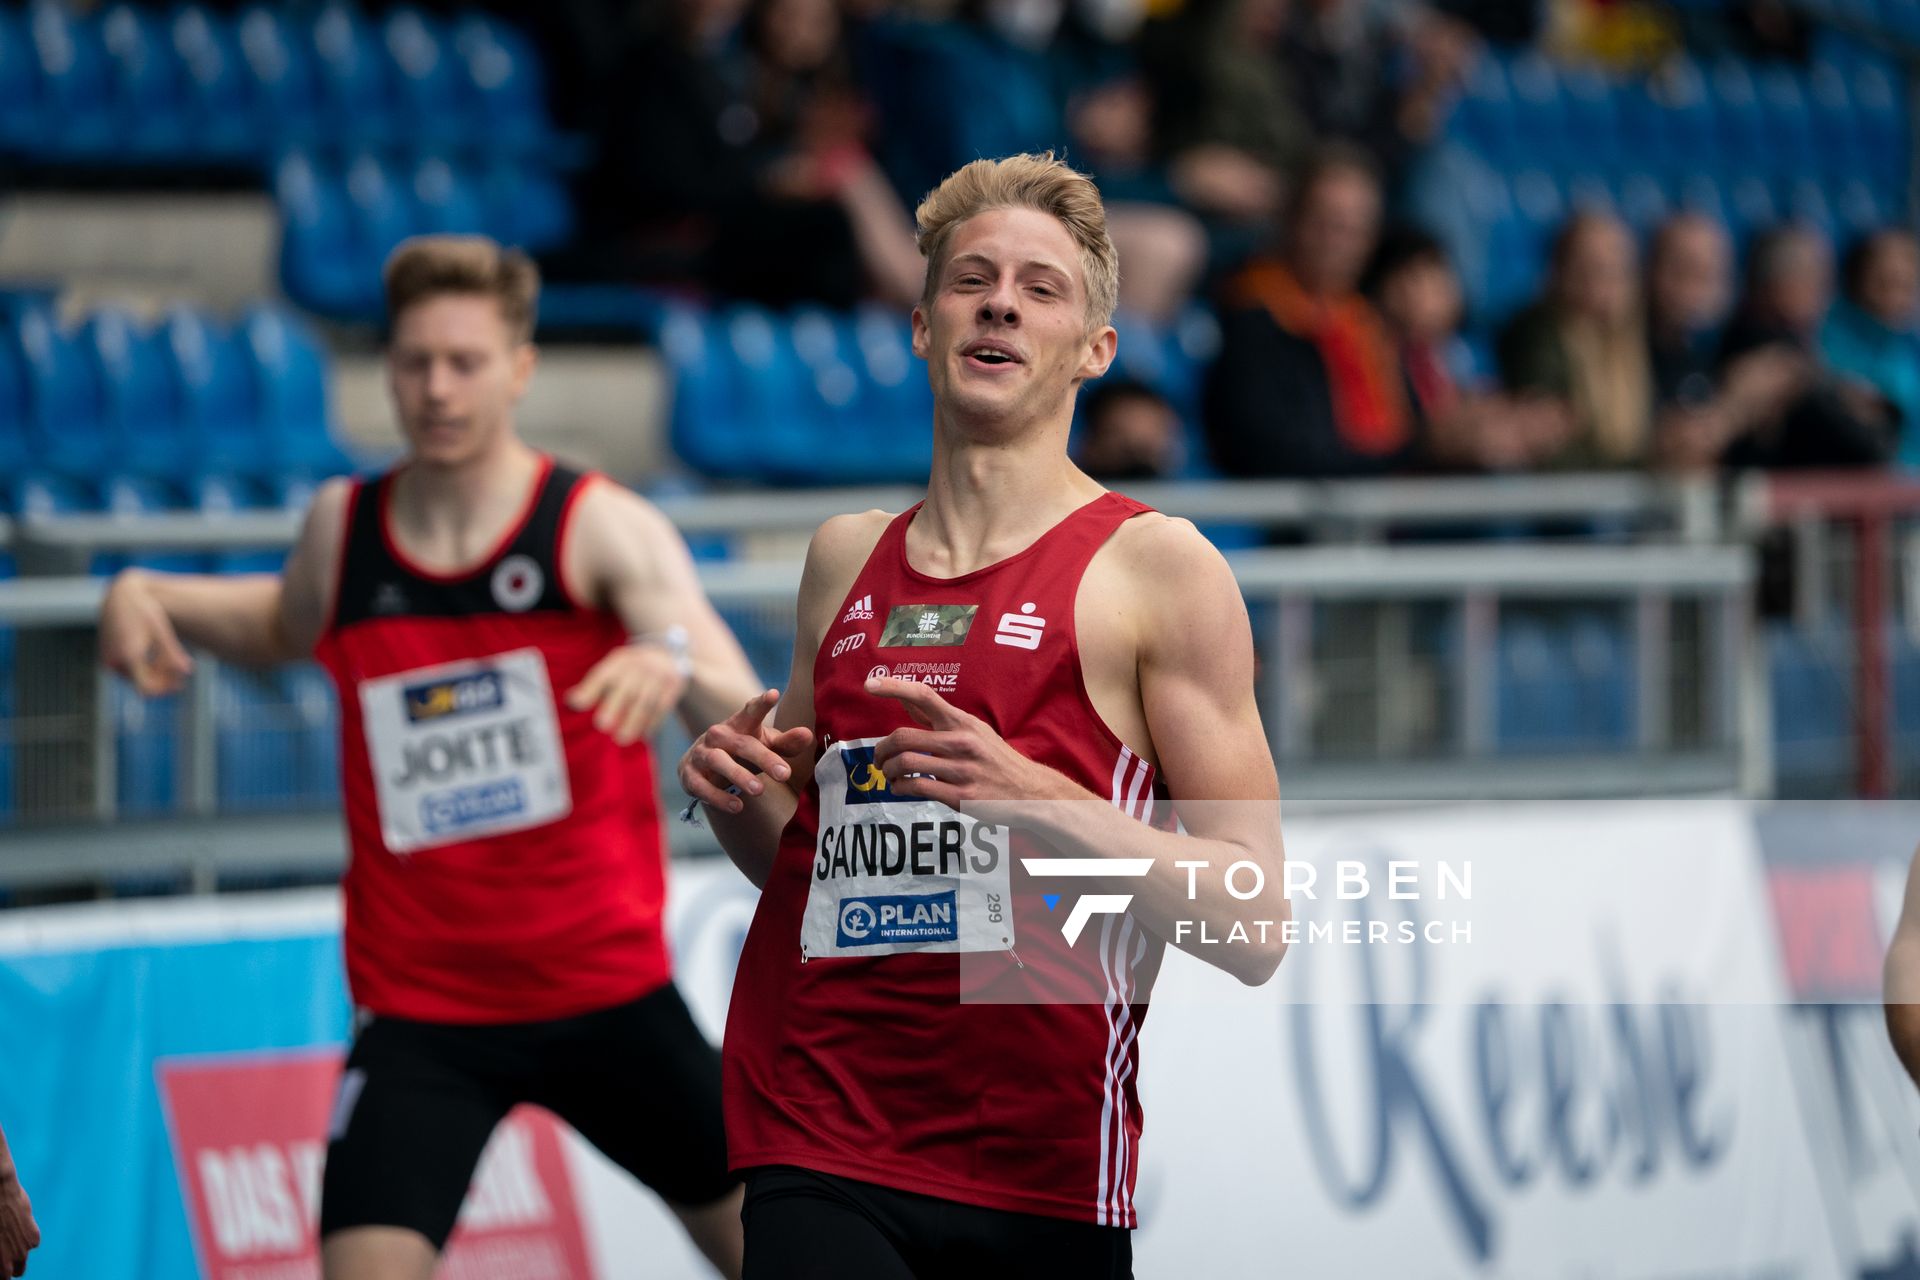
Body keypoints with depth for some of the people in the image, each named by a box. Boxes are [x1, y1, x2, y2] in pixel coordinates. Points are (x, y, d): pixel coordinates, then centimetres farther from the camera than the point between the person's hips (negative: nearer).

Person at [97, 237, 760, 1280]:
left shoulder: (601, 527, -9)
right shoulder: (343, 527, 2)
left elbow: (751, 724, -21)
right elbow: (288, 626, 28)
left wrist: (674, 662, -44)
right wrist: (147, 595, 8)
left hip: (607, 989, -1)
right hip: (418, 1014, 1)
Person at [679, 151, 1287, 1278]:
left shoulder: (1156, 568, -2)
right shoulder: (847, 559, 14)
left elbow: (1255, 926, -8)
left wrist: (1039, 802, -21)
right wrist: (738, 795, 3)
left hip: (1041, 1170, -3)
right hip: (819, 1153, 3)